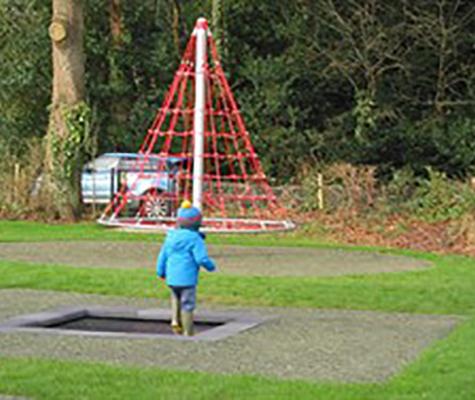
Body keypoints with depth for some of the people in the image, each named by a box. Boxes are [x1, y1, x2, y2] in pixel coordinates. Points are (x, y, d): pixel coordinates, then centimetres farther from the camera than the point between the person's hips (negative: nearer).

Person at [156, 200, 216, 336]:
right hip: (187, 279, -6)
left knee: (176, 297, 32)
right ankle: (188, 334, 12)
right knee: (187, 306, 5)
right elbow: (202, 259, -16)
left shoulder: (171, 237, 6)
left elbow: (162, 256, 13)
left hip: (171, 279, 6)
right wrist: (211, 266, 4)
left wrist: (161, 272, 27)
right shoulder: (194, 238, -13)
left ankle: (175, 320, 15)